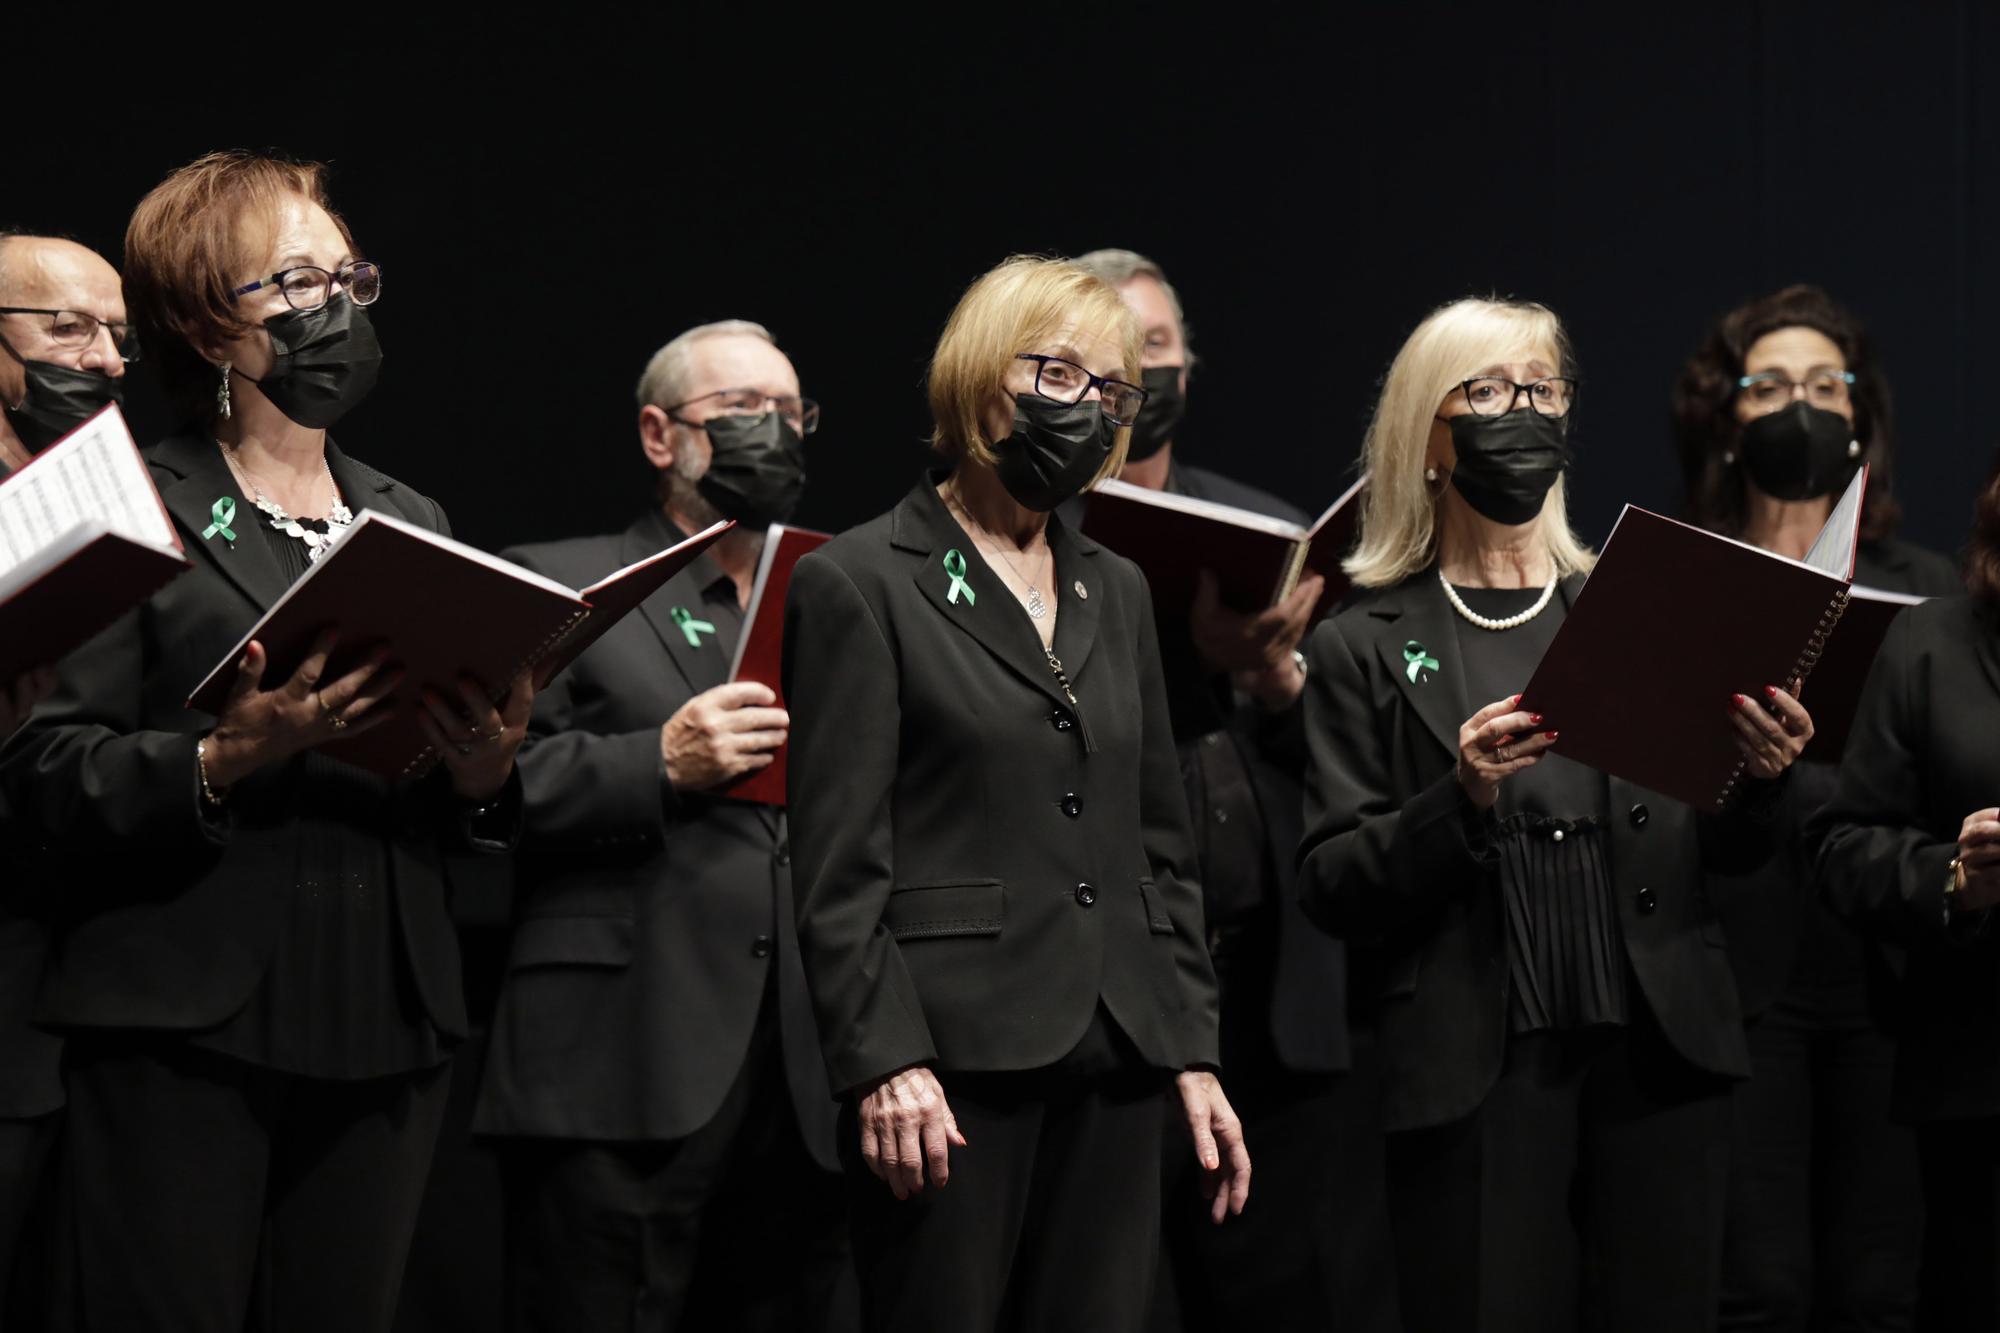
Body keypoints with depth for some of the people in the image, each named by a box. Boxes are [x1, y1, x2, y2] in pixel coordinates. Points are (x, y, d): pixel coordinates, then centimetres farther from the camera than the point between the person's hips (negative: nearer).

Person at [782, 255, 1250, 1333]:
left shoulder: (1117, 593, 19)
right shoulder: (860, 584, 0)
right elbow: (838, 863, -6)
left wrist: (1193, 1055, 12)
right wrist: (884, 1063, -15)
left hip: (1113, 1068, 6)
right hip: (952, 1061, -6)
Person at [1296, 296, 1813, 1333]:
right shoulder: (1366, 646, 7)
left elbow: (1721, 857, 14)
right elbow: (1332, 892, -1)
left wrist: (1759, 778, -7)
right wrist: (1463, 798, -16)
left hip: (1658, 1055, 2)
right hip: (1475, 1077, -2)